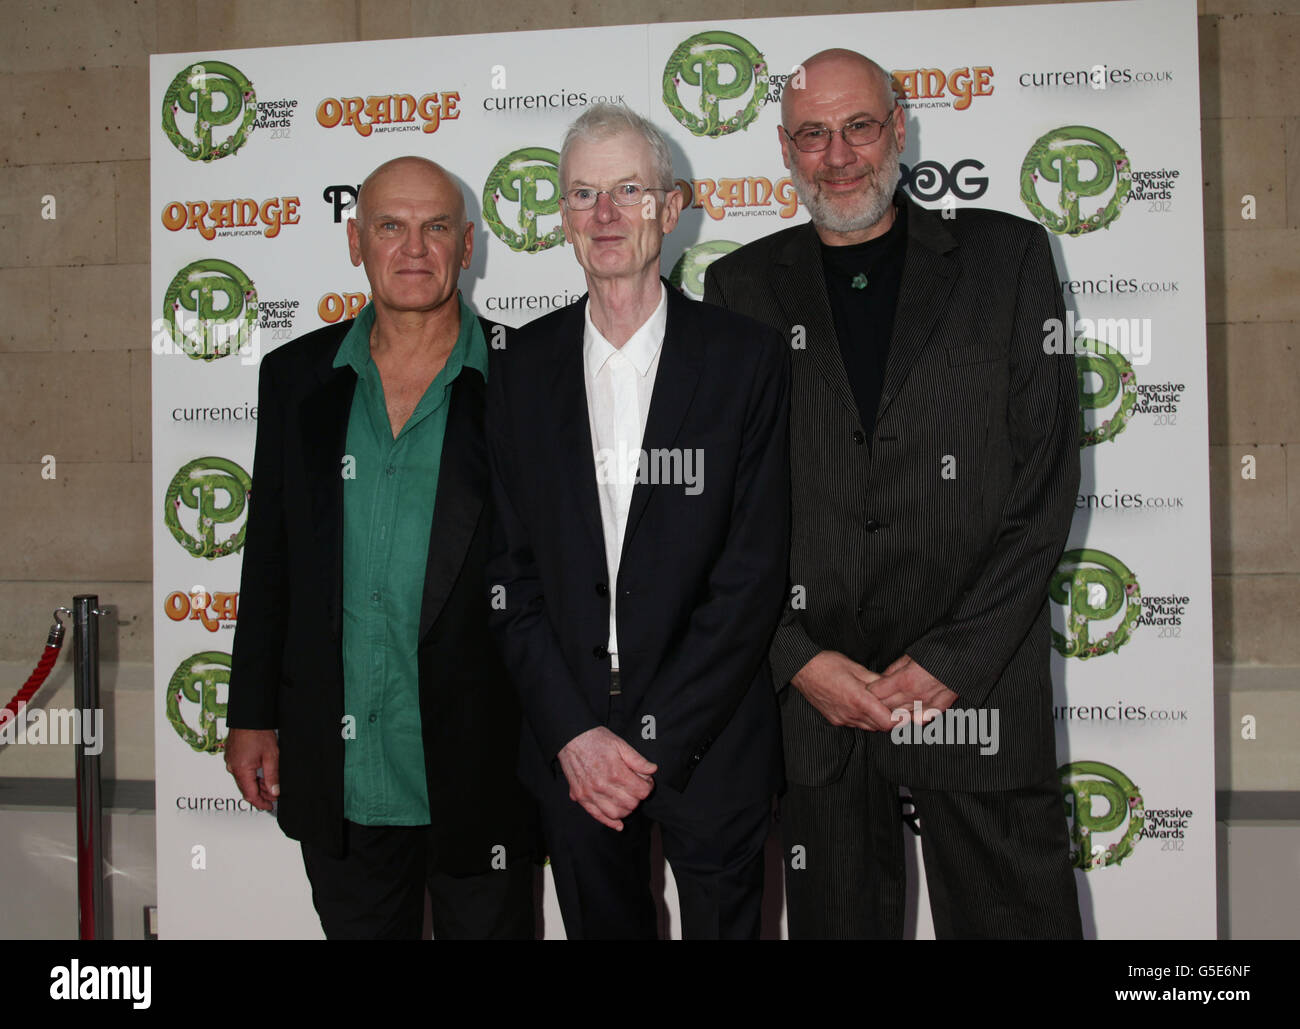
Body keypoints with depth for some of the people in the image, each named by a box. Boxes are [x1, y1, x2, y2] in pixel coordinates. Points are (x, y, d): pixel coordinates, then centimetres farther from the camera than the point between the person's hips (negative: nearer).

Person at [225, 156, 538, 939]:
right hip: (337, 776, 3)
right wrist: (253, 715, 9)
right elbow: (269, 558, 9)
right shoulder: (296, 377, 4)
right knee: (357, 929, 18)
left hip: (475, 773, -2)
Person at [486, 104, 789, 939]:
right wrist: (574, 733, -7)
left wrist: (652, 739, -11)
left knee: (723, 922, 11)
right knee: (600, 924, 15)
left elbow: (755, 573, -9)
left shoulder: (748, 356, -4)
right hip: (571, 749, 2)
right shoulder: (522, 363, 4)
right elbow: (510, 566, 3)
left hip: (709, 747, -2)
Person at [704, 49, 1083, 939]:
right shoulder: (742, 287, 7)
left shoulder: (1006, 256, 3)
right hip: (812, 696, 1)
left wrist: (953, 662, -9)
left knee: (1015, 913, 6)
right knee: (836, 919, 12)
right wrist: (798, 659, -6)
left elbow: (1046, 475, -2)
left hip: (979, 692, -1)